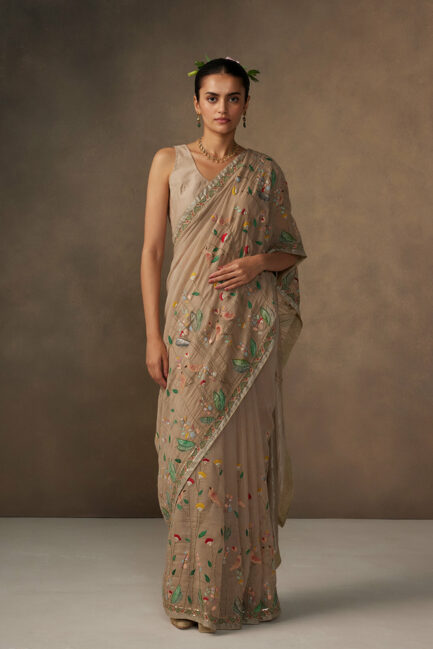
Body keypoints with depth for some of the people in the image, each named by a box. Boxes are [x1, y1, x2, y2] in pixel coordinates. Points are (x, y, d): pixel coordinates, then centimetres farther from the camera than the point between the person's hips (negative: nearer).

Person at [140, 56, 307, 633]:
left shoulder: (265, 172, 7)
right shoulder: (169, 163, 5)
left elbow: (292, 251, 12)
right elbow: (151, 251, 2)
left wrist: (258, 262, -11)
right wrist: (153, 336, -5)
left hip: (248, 330, 0)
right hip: (191, 326, 0)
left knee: (242, 451, 2)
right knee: (191, 451, 1)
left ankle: (242, 589, 17)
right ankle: (190, 590, 16)